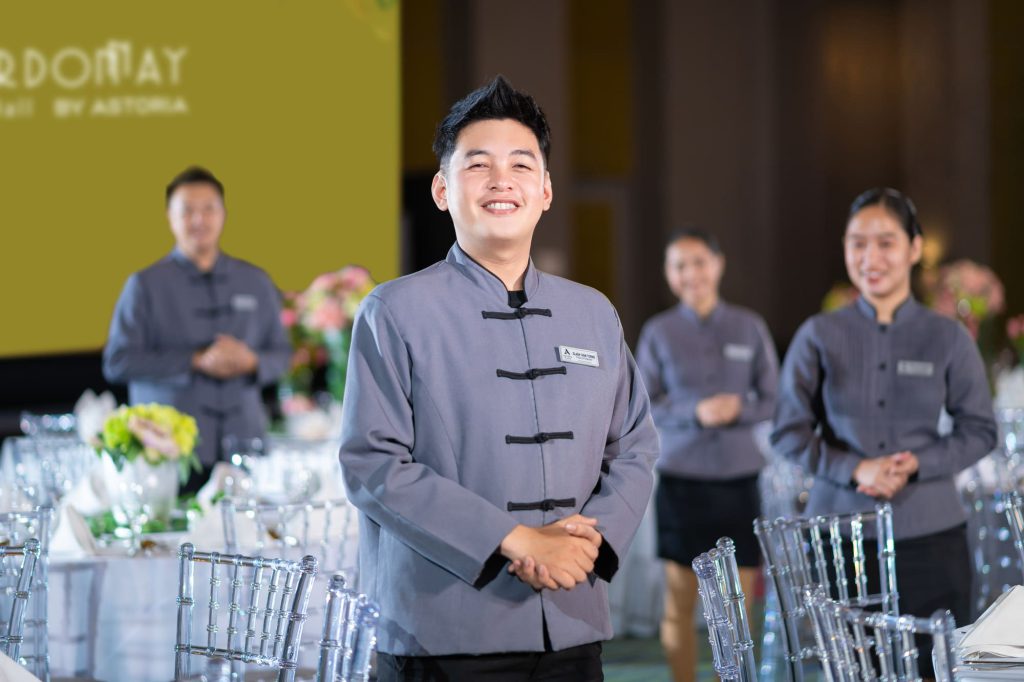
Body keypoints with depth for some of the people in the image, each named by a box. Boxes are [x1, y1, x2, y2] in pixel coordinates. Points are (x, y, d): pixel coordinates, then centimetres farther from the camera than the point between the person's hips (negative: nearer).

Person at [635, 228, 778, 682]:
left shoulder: (749, 328, 4)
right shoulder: (658, 332, 2)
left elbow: (773, 401, 6)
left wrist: (740, 408, -14)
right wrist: (694, 412, -15)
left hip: (738, 477, 1)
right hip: (680, 477, -1)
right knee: (679, 604, 2)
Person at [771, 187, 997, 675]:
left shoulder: (947, 338, 2)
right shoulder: (819, 336, 2)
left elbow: (979, 430, 6)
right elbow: (789, 431, 3)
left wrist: (917, 463, -11)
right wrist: (856, 469, -12)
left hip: (930, 531, 0)